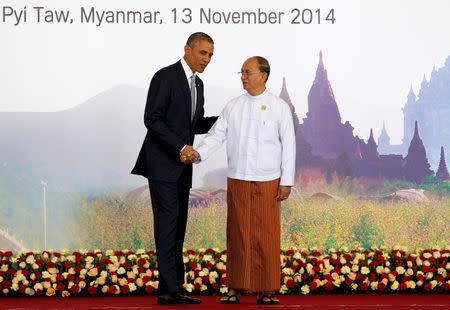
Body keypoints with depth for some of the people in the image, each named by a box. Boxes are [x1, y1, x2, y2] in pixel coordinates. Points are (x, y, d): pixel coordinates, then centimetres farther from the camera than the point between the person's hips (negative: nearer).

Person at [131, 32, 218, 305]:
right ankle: (169, 289, -11)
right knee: (168, 221, -11)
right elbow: (152, 119, -17)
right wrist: (181, 147, -22)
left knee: (178, 224, 6)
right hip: (162, 162, -8)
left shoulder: (198, 84, 16)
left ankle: (174, 286, 8)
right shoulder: (165, 77, -11)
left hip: (181, 164, 8)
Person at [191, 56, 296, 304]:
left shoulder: (279, 107, 1)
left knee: (266, 236, 0)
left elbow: (288, 145, 1)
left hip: (268, 182, -2)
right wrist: (199, 152, -16)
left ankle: (266, 290, 8)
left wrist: (287, 181, -2)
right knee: (237, 235, 4)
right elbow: (217, 135, 3)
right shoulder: (233, 107, 7)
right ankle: (235, 288, 11)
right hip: (237, 181, 2)